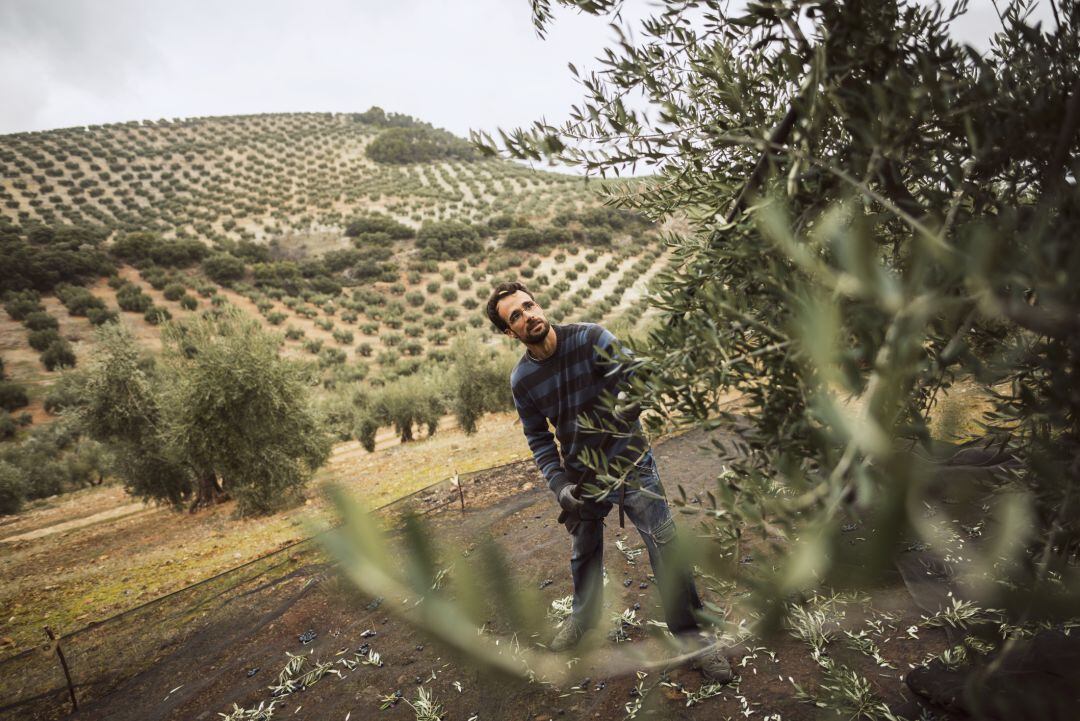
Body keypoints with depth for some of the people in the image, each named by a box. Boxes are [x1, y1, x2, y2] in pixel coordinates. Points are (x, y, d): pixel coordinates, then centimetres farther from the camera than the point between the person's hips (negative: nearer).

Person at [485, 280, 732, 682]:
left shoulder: (590, 338, -16)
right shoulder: (521, 379, -7)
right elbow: (538, 437, 0)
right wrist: (559, 486, -13)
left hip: (630, 463, -3)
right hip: (582, 475, 3)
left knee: (665, 544, -5)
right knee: (584, 552, 18)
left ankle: (688, 631, 15)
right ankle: (585, 615, 45)